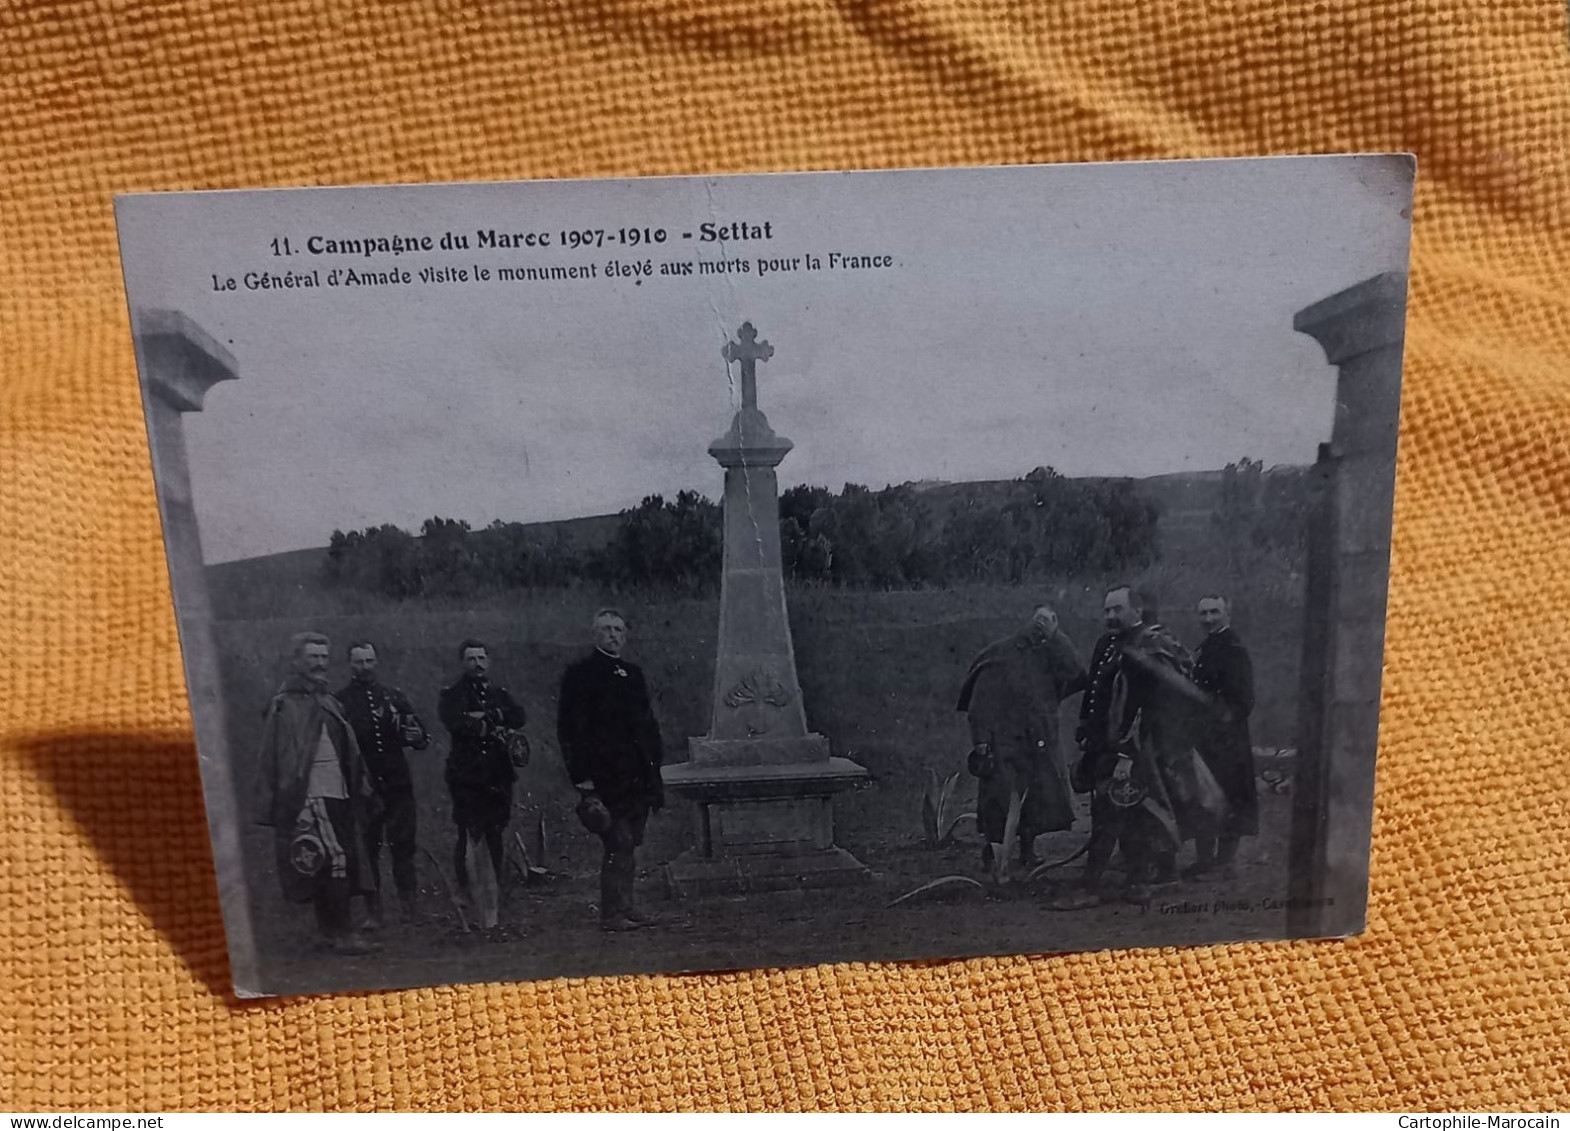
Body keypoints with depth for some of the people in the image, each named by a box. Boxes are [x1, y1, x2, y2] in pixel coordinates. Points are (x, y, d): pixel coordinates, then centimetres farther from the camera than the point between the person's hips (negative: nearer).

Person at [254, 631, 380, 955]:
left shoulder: (328, 702, 19)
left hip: (338, 795, 8)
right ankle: (340, 933, -5)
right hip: (310, 798, -8)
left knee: (342, 864, 10)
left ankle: (332, 930, 20)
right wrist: (275, 803, -18)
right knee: (333, 862, -12)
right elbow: (273, 758, -12)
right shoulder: (285, 705, -6)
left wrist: (360, 789, 16)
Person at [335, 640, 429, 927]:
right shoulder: (340, 702, 2)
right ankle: (373, 911, 11)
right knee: (367, 850, 3)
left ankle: (409, 905, 10)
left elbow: (421, 737, 14)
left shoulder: (394, 697, 12)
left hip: (397, 785, 2)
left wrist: (418, 737, -8)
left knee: (403, 846, 2)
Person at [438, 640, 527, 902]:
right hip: (467, 776, -4)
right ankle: (465, 891, 2)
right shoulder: (452, 695, 5)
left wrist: (487, 716, -12)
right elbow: (456, 723, -15)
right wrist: (495, 729, -8)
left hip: (499, 775, 4)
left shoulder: (500, 694, 17)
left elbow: (519, 718, -1)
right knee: (468, 837, -7)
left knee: (495, 837, 7)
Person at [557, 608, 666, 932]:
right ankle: (612, 912, -1)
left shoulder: (633, 674, 16)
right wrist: (582, 777, -14)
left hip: (636, 776, 7)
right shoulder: (580, 673, -4)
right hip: (605, 777, -6)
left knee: (628, 845, 10)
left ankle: (625, 908, 19)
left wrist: (655, 768, 14)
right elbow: (570, 729, -8)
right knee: (618, 845, -8)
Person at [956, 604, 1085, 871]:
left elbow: (1072, 672, -10)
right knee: (999, 801, -6)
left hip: (1040, 744, 4)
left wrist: (1053, 636, -7)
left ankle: (1027, 853, 20)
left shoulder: (1048, 654, 11)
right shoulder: (998, 654, -1)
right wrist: (981, 741, -13)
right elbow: (980, 702, -5)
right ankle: (992, 855, 5)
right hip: (1003, 742, -4)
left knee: (1038, 800, 5)